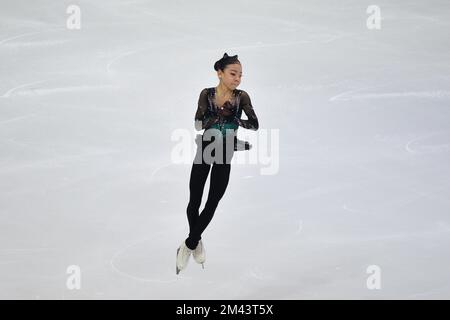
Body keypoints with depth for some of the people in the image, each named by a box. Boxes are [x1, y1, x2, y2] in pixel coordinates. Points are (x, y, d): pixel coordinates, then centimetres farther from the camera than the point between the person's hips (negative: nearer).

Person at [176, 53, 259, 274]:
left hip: (225, 155, 1)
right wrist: (220, 114, -29)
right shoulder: (207, 94, -6)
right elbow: (198, 124, -16)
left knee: (212, 202, 1)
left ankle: (189, 244, 17)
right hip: (204, 150, 0)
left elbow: (255, 125, -8)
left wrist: (236, 120, -24)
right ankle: (196, 242, 26)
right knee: (194, 201, 2)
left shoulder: (242, 97, -5)